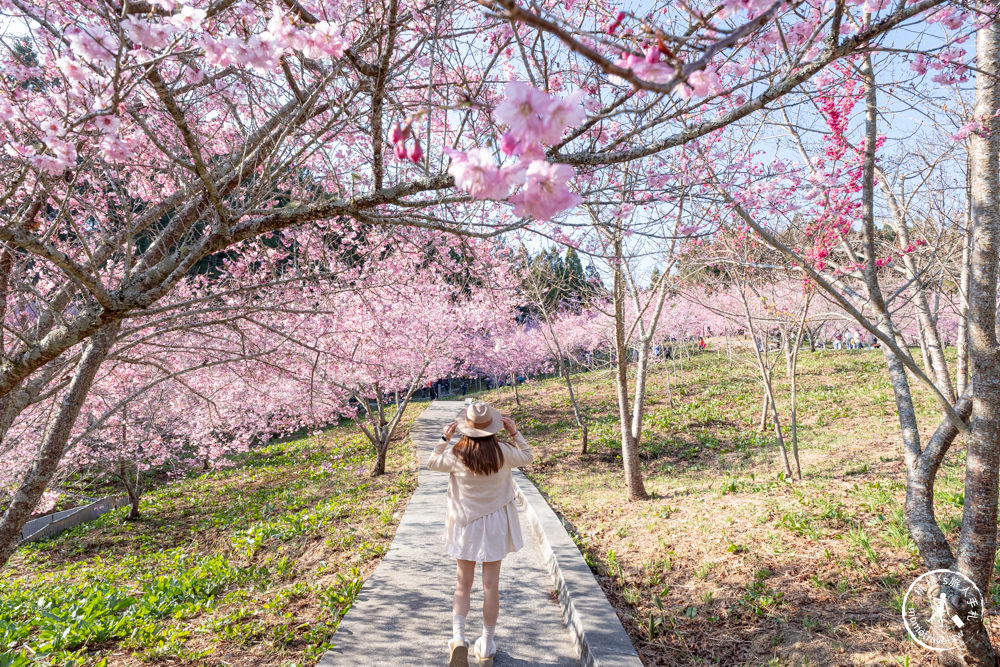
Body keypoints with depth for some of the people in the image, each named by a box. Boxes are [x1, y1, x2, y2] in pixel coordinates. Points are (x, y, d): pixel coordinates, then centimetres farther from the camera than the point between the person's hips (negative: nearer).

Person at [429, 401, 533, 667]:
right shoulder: (503, 453, -16)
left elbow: (433, 463, 6)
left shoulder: (455, 455, -16)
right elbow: (527, 456, 5)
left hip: (465, 524, 0)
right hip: (494, 524, 0)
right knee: (491, 586, 10)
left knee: (463, 584, 15)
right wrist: (515, 433, 5)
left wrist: (444, 438, 5)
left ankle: (458, 638, -1)